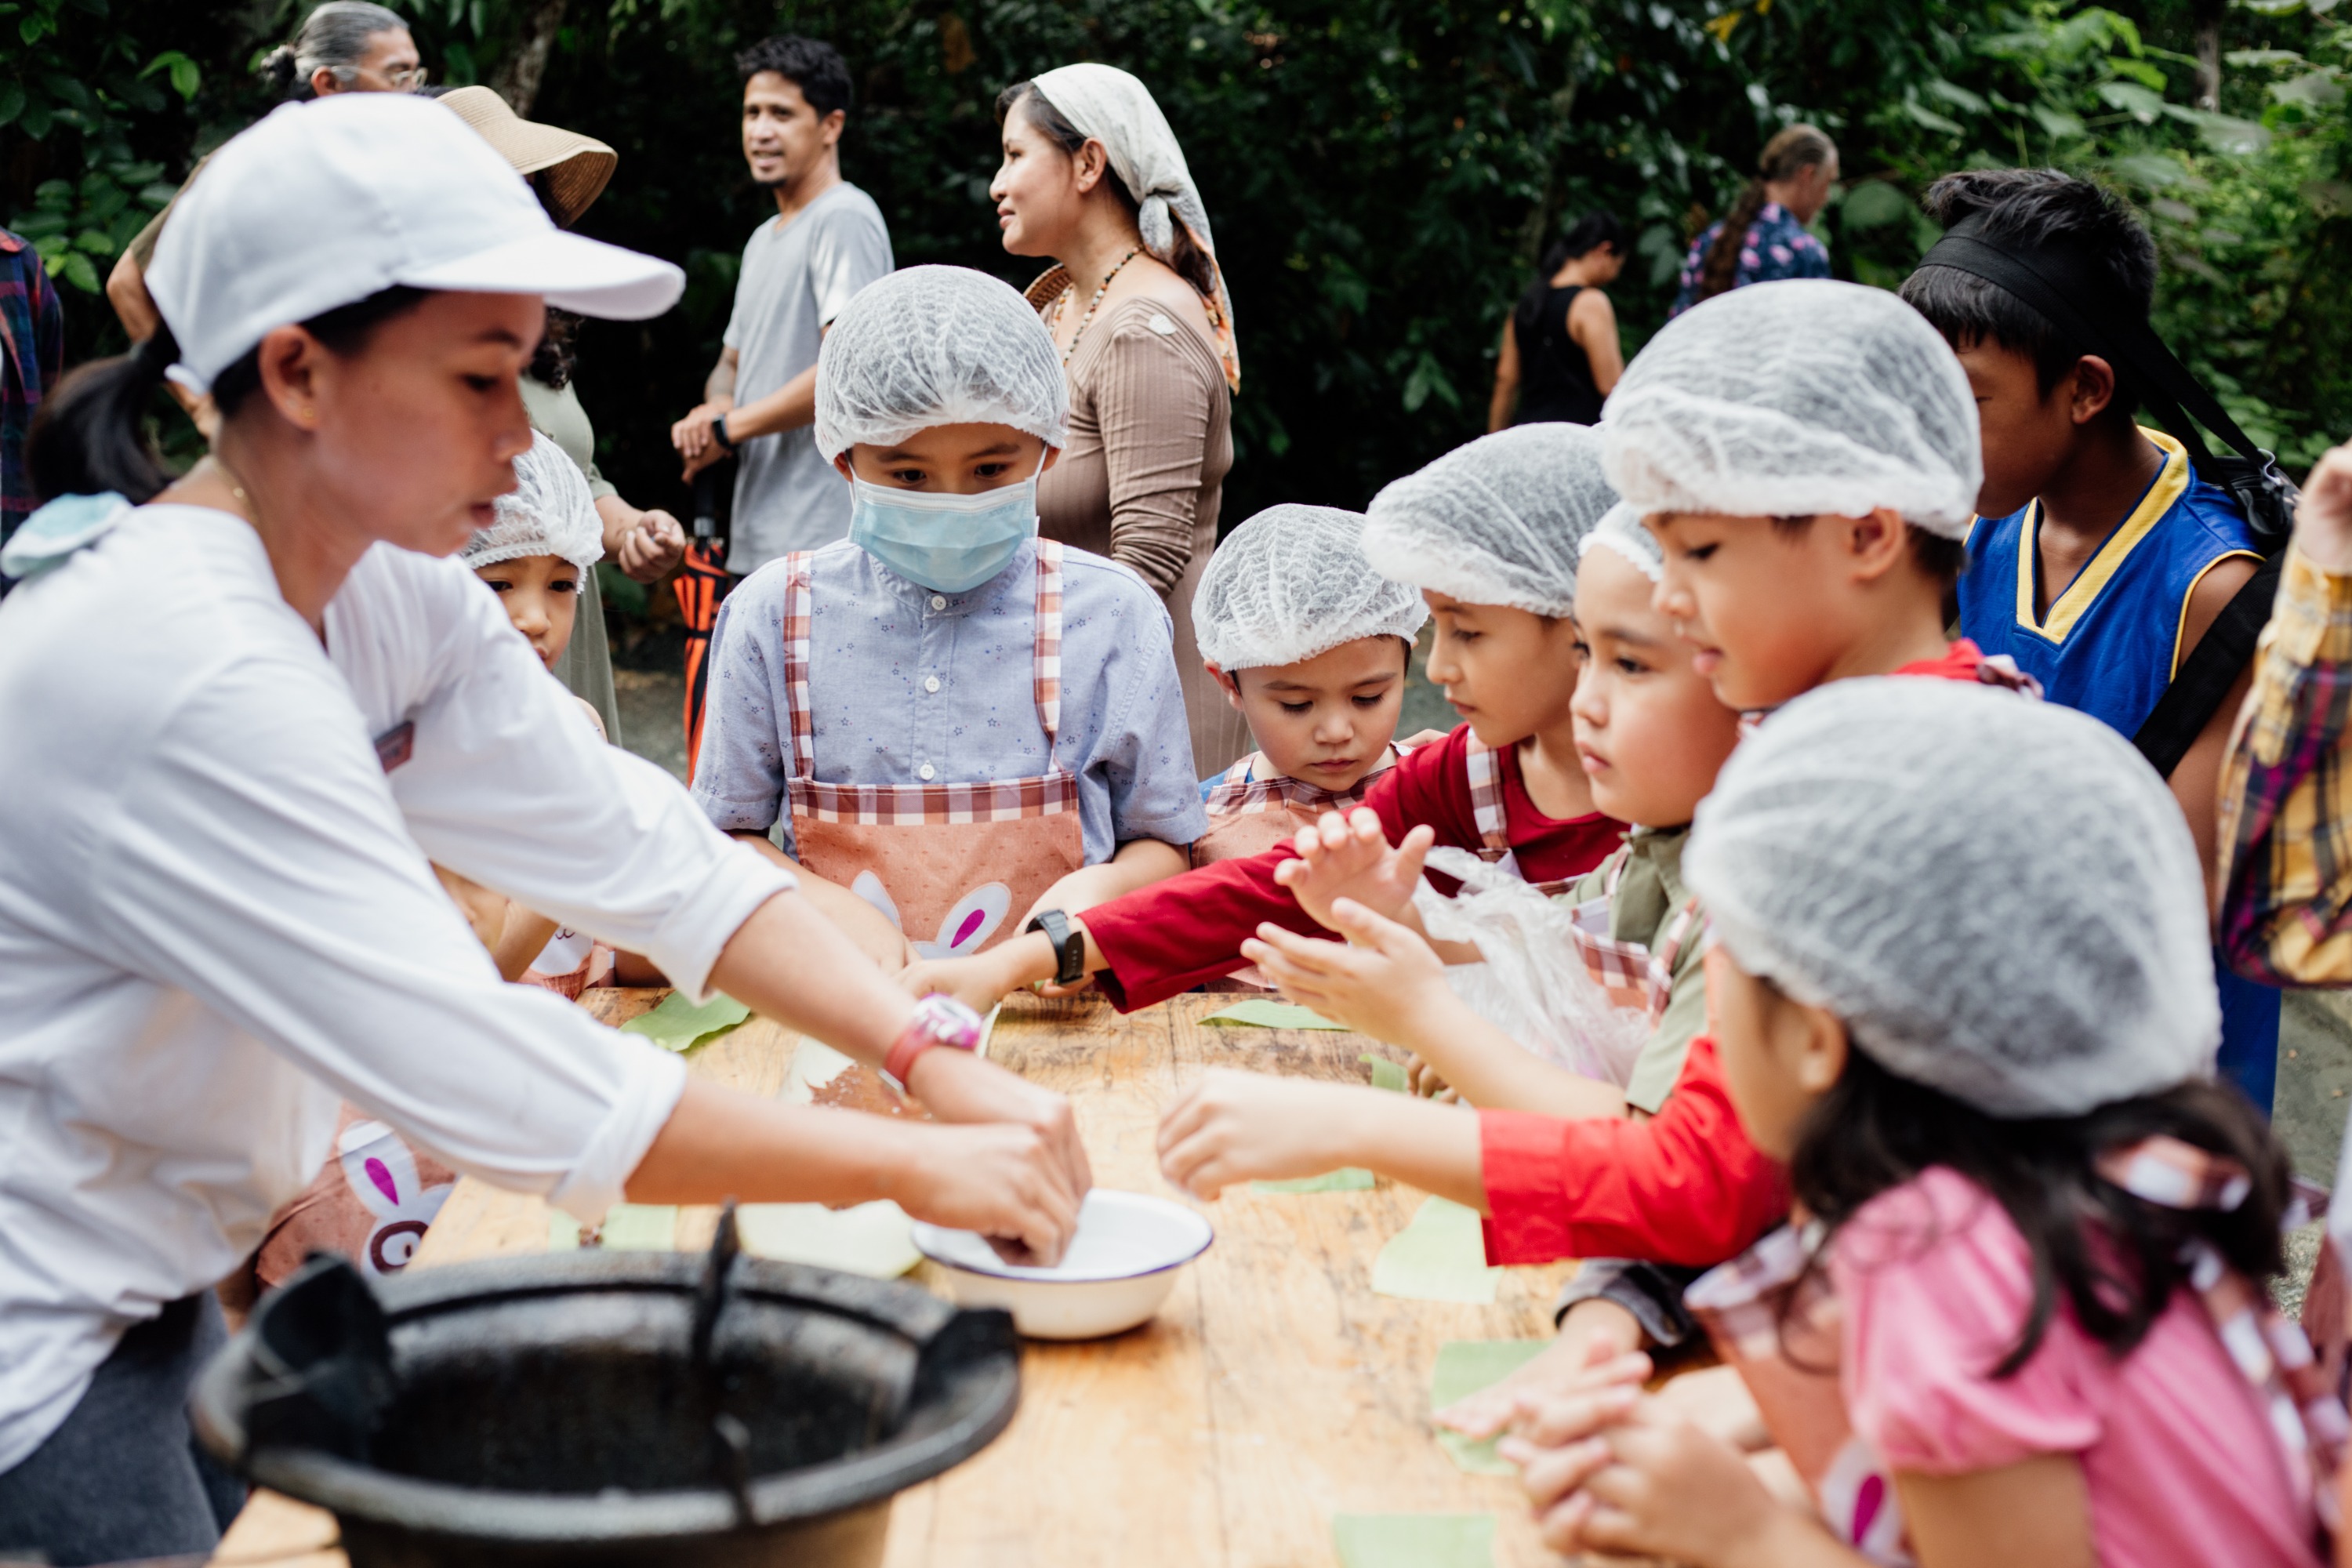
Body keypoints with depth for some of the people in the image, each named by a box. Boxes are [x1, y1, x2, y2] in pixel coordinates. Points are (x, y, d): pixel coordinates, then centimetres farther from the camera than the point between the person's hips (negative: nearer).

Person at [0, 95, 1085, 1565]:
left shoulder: (385, 596, -2)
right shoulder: (190, 679, -30)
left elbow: (655, 860, -5)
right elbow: (502, 1090, -32)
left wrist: (938, 1052, -17)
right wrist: (917, 1165, -25)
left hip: (146, 1300, 8)